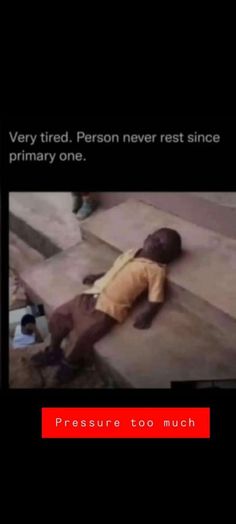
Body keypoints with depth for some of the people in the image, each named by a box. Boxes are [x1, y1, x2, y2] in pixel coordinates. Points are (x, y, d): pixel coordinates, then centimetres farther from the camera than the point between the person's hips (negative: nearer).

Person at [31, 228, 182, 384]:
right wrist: (97, 277, 22)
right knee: (59, 315, 5)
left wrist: (146, 315, -24)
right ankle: (53, 351, 29)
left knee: (82, 336, -18)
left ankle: (70, 363, 15)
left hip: (108, 309, -8)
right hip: (92, 295, 8)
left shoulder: (156, 270, -8)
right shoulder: (131, 253, 15)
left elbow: (155, 300, -10)